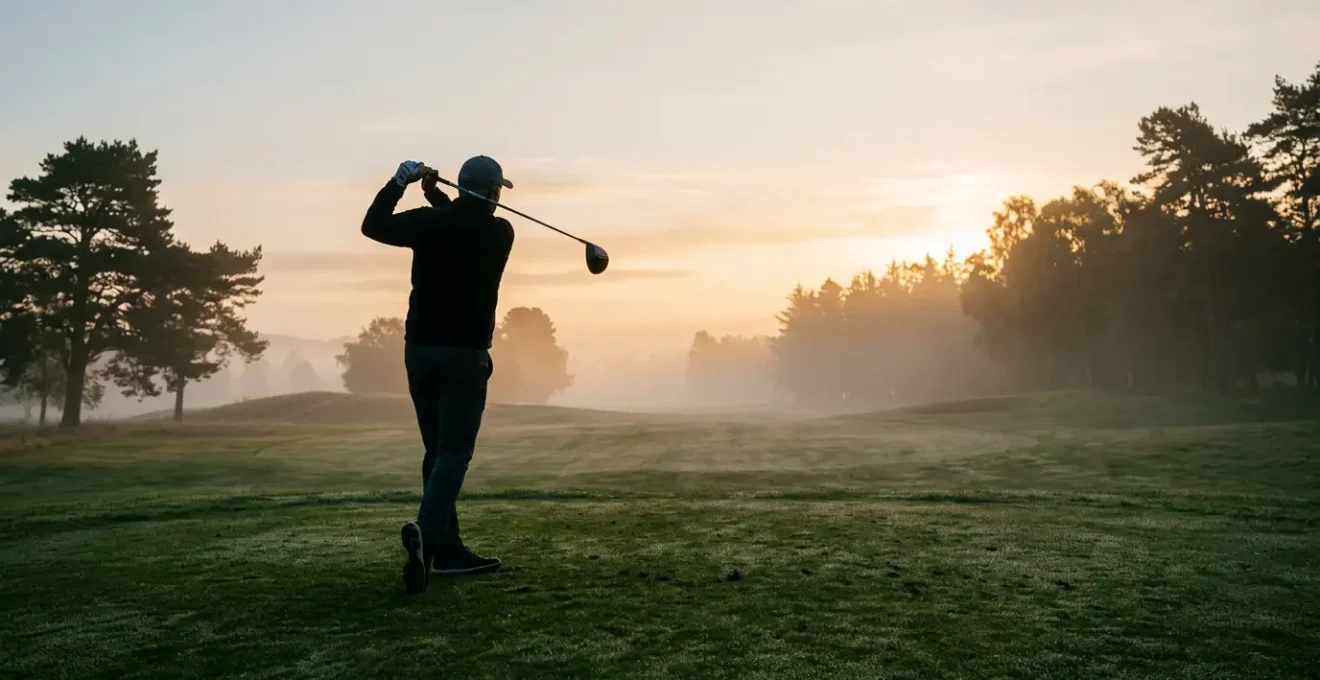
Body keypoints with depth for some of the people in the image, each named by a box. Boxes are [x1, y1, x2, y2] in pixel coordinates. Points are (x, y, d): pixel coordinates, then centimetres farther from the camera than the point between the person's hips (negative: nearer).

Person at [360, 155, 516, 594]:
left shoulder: (427, 222, 0)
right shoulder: (500, 232, -2)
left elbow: (372, 226, 16)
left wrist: (398, 183, 18)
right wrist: (437, 196, 13)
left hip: (420, 348, 4)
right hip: (467, 353, -3)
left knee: (437, 449, 12)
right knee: (454, 451, -5)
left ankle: (447, 548, 14)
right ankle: (427, 532, -28)